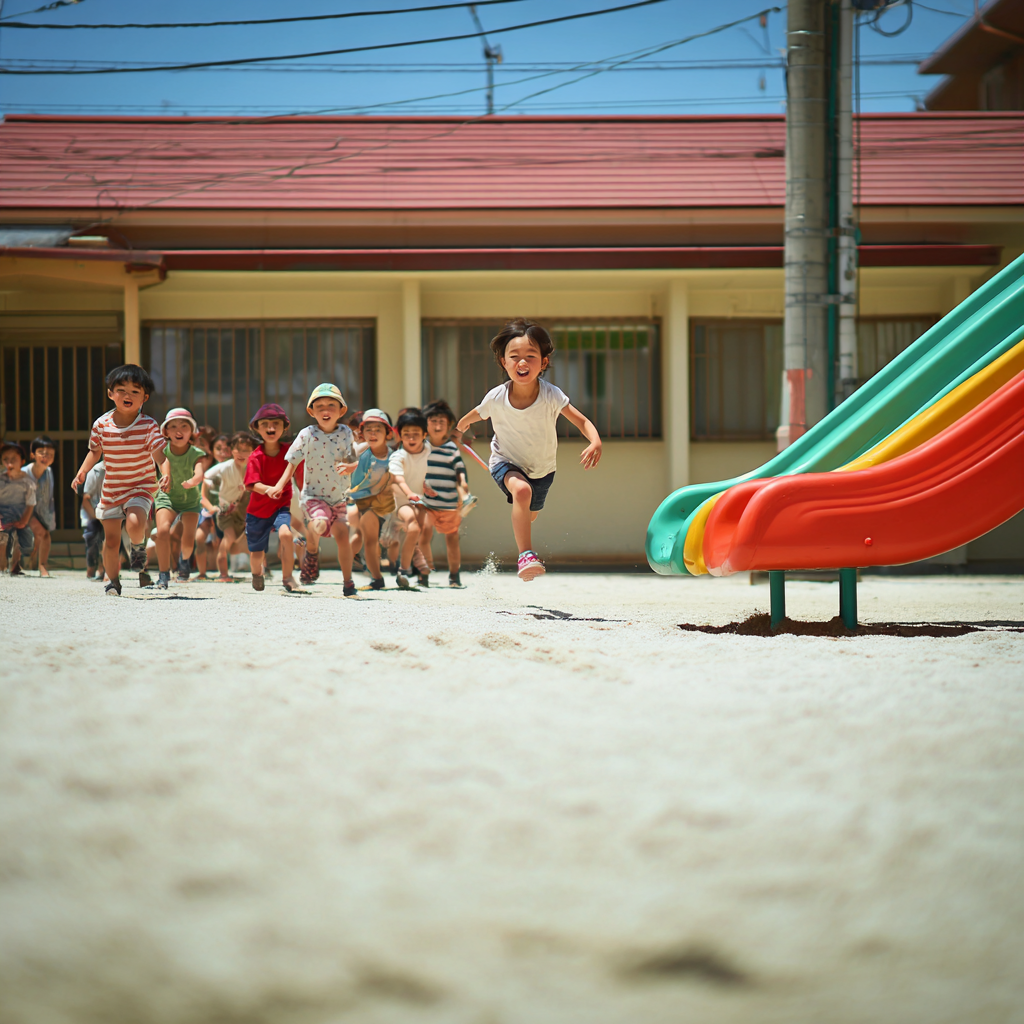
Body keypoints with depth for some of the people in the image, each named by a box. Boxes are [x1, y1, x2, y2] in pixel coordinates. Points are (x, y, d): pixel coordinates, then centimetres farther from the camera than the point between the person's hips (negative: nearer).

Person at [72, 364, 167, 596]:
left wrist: (166, 474, -37)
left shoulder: (149, 426, -13)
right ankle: (112, 580, 26)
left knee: (135, 524, -27)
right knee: (111, 538, 5)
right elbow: (95, 451, 10)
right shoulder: (101, 424, -5)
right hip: (111, 489, 3)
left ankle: (138, 549, 8)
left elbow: (160, 455, -19)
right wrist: (82, 472, -3)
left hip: (141, 487, -3)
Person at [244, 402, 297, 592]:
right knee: (256, 554, 12)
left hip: (282, 505, 0)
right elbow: (253, 484, -23)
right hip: (258, 509, 0)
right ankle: (257, 571, 51)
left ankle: (287, 577, -14)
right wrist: (269, 489, -42)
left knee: (285, 533, -33)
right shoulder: (256, 457, -14)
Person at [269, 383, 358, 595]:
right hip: (313, 496, -3)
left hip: (339, 498, 3)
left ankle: (348, 583, 9)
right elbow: (293, 462, -3)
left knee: (342, 534, -8)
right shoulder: (307, 434, -8)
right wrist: (281, 484, -14)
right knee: (319, 524, -31)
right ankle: (312, 550, 3)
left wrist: (347, 464, -18)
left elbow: (352, 461, 6)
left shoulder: (346, 433, 0)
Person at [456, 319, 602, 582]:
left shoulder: (551, 395, -29)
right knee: (521, 491, -36)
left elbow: (582, 422, -29)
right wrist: (458, 430, 14)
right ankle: (526, 555, -33)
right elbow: (473, 416, -4)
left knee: (529, 515, 25)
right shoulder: (496, 398, -26)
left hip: (542, 468, 2)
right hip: (506, 462, -2)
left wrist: (595, 443, -49)